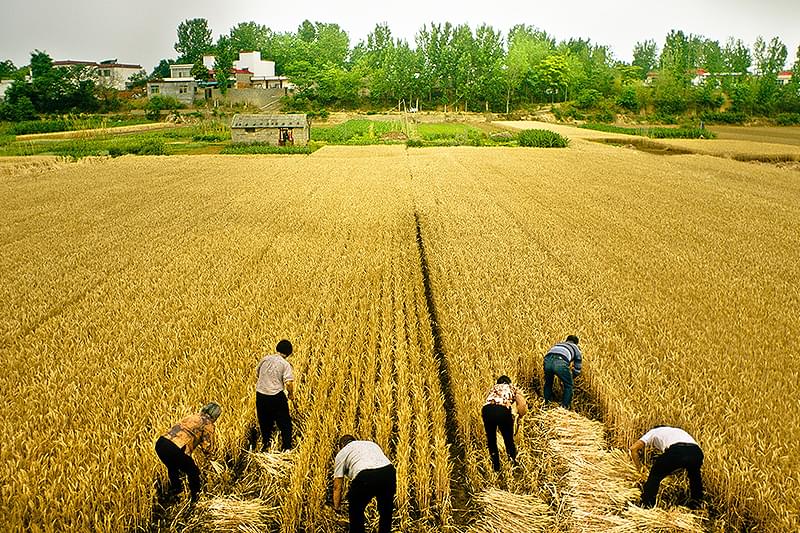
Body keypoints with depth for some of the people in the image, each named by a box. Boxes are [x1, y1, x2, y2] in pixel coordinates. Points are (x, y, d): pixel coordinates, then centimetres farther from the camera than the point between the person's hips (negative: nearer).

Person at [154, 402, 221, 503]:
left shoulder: (192, 417, 27)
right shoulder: (208, 424, 7)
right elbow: (208, 449, 5)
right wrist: (214, 448, 26)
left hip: (160, 443, 7)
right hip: (174, 449, -7)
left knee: (173, 469, 35)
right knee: (194, 473, 18)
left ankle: (172, 495, 48)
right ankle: (196, 498, 29)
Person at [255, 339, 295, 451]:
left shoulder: (265, 359, 4)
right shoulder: (285, 364, -9)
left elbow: (257, 373, 19)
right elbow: (289, 383, -19)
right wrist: (291, 394, -1)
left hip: (260, 395, 5)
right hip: (276, 396, -5)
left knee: (265, 422, 21)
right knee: (285, 423, 12)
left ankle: (265, 446, 33)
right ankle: (286, 447, 16)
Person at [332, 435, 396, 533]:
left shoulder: (342, 453, 25)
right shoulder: (372, 444, 37)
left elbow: (337, 487, 21)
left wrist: (336, 507, 31)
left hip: (365, 476, -4)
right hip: (388, 472, 4)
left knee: (356, 511, 23)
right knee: (386, 513, 27)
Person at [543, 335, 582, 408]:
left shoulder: (558, 344, 43)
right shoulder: (576, 348, 33)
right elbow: (577, 370, 32)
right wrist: (570, 377, 49)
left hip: (547, 360, 4)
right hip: (560, 363, -4)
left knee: (548, 383, 31)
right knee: (568, 386, 22)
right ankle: (564, 407, 23)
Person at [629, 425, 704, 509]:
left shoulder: (653, 432, 33)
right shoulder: (678, 431, 46)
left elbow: (633, 448, 22)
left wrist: (639, 467, 32)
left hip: (676, 452, -5)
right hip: (697, 451, 5)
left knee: (655, 476, 20)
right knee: (694, 474, 40)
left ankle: (646, 506, 17)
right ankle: (696, 502, 42)